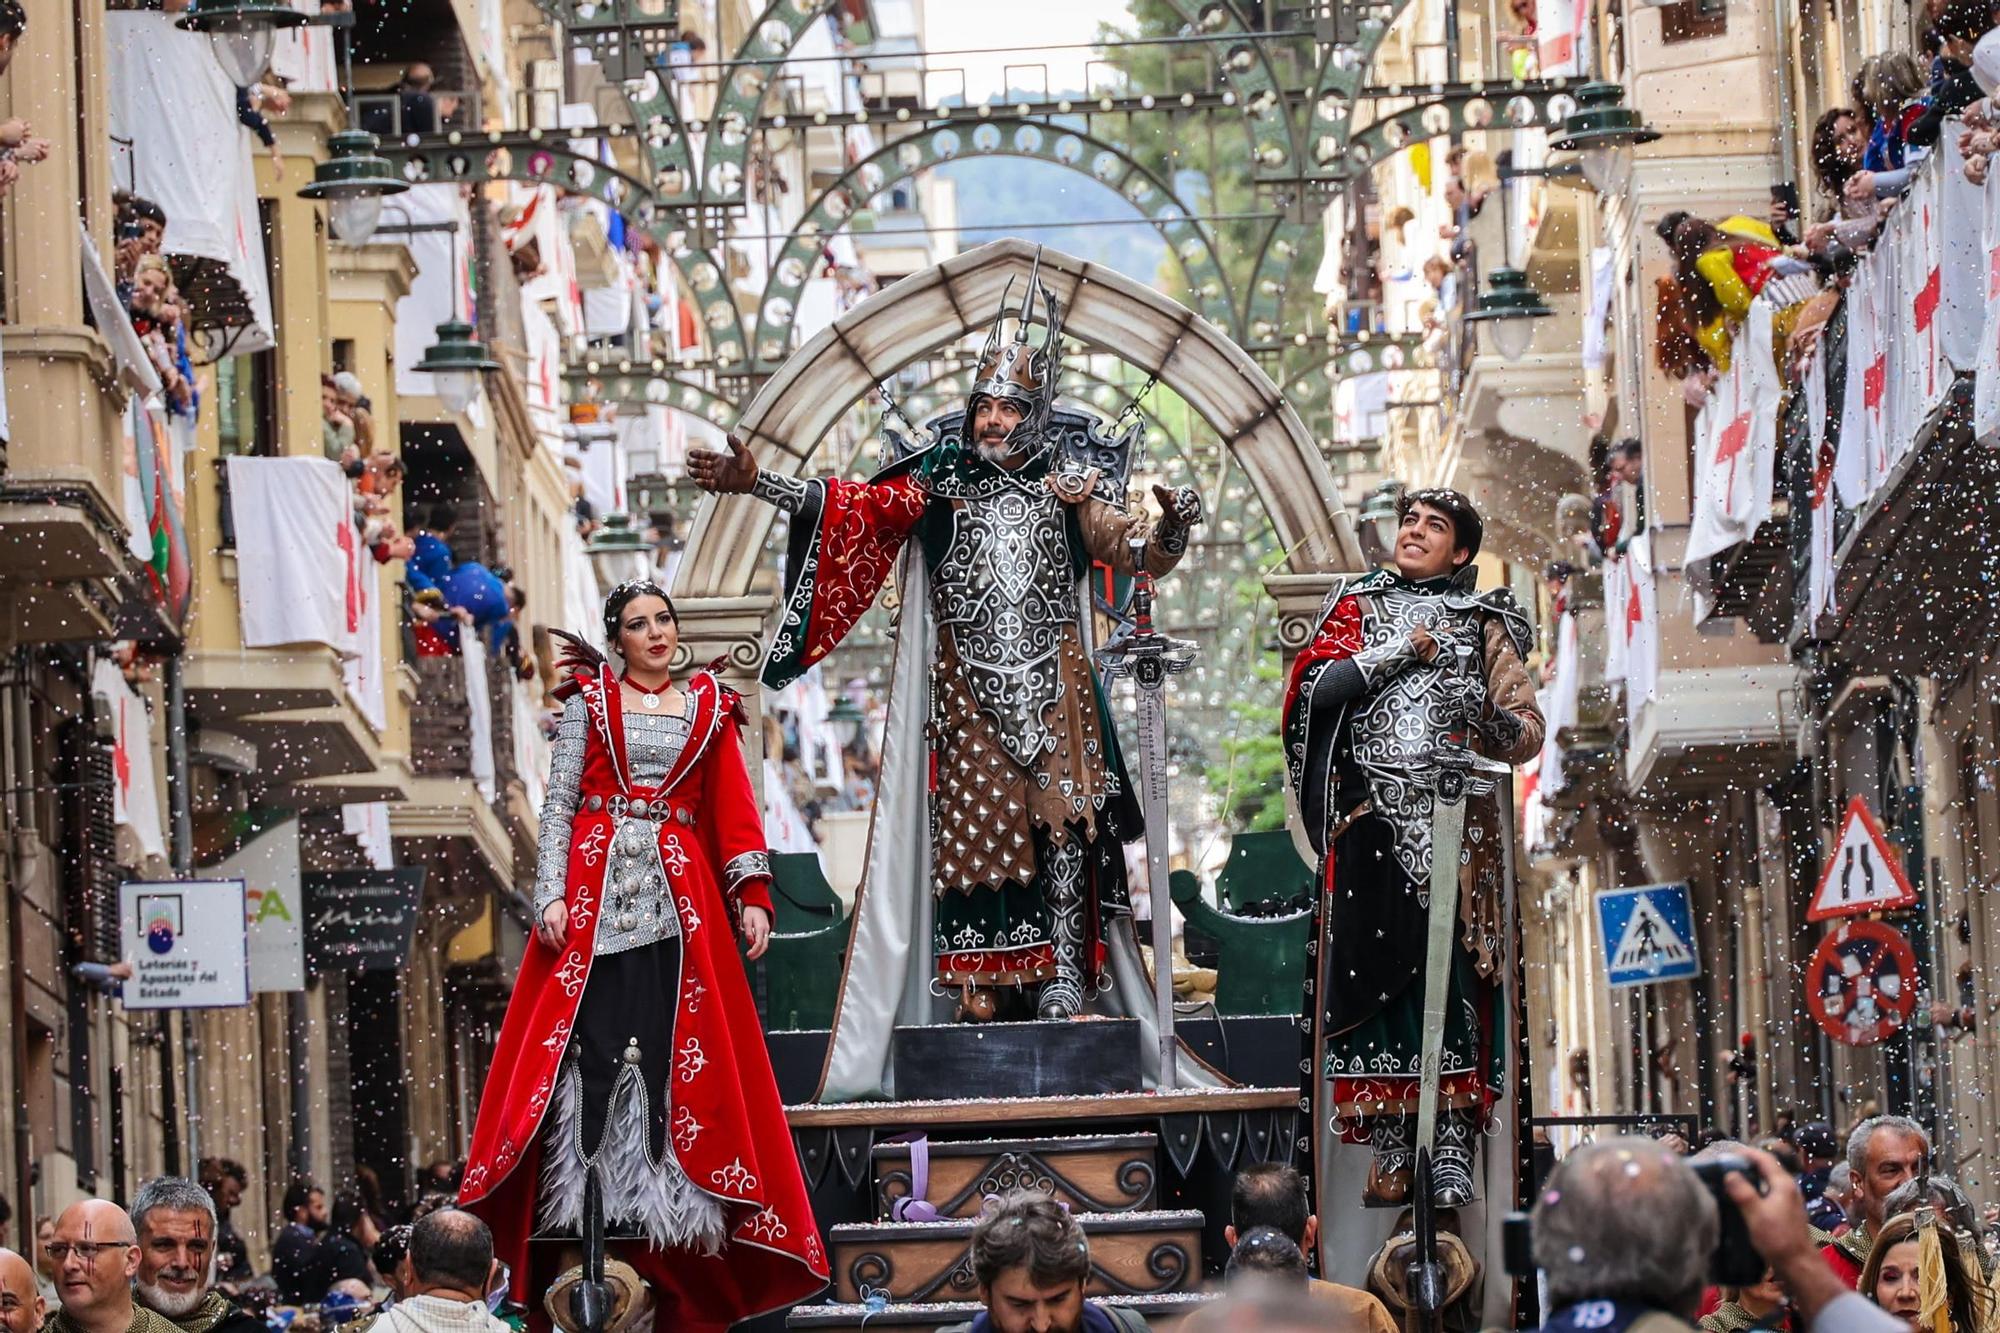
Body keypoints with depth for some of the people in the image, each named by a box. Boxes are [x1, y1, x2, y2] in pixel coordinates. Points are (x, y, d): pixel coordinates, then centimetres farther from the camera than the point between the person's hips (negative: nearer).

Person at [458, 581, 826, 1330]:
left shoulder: (708, 708, 15)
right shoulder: (589, 700, 10)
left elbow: (734, 811, 10)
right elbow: (558, 804, 4)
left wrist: (751, 895, -3)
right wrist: (552, 895, -8)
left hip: (681, 896, 2)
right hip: (595, 889, -2)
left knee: (677, 1053, -5)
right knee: (587, 1048, -10)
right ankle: (584, 1204, -10)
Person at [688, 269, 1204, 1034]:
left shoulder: (1065, 486, 6)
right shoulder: (939, 483, 5)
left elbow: (1138, 553, 2)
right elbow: (845, 508, 1)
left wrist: (1171, 531, -21)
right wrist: (756, 482, -9)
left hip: (1054, 694, 0)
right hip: (969, 696, 0)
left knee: (1064, 826, -8)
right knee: (971, 828, -3)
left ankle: (1063, 983, -7)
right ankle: (977, 989, 1)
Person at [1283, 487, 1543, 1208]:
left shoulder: (1486, 623, 15)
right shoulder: (1358, 606, 18)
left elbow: (1529, 731, 9)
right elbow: (1314, 684, 1)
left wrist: (1498, 727, -13)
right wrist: (1399, 651, -6)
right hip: (1371, 825, 1)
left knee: (1450, 974, -10)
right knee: (1374, 972, -5)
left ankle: (1452, 1149, -12)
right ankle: (1390, 1150, -2)